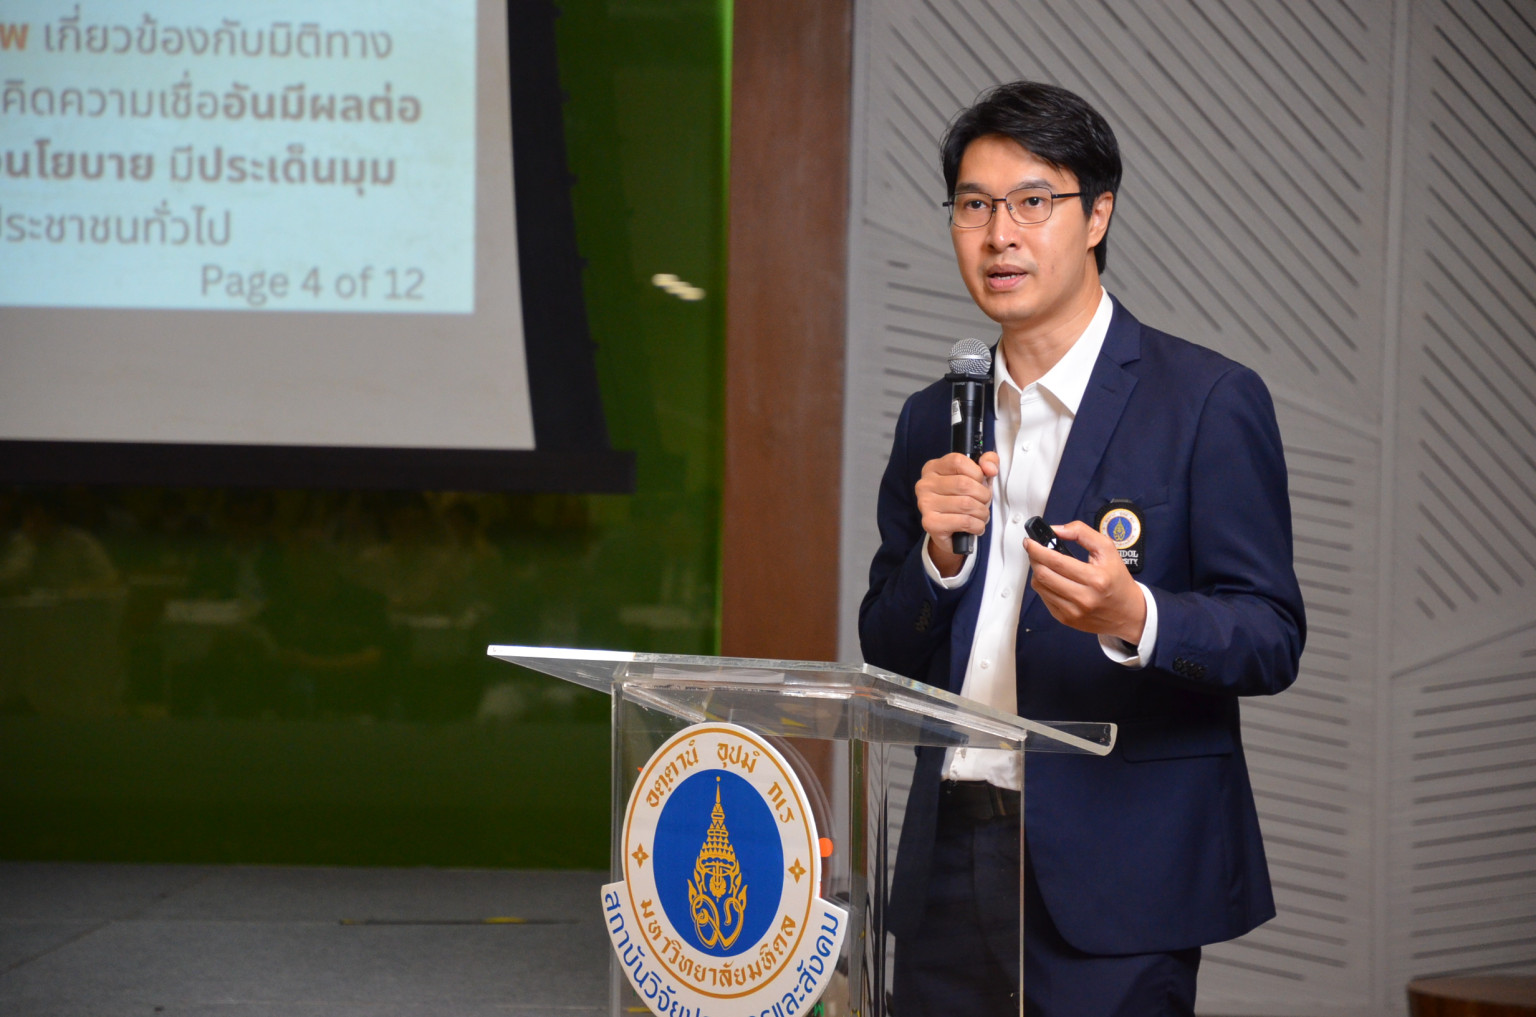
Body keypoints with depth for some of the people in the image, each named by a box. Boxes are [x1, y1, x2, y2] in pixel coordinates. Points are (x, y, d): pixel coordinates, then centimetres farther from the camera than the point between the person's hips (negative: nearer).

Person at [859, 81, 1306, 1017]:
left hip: (1114, 869, -4)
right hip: (949, 861, 5)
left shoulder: (1210, 401, -5)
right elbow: (888, 655, 13)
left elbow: (1273, 640, -8)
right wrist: (939, 556, -7)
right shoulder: (933, 421, 12)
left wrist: (1133, 618, -26)